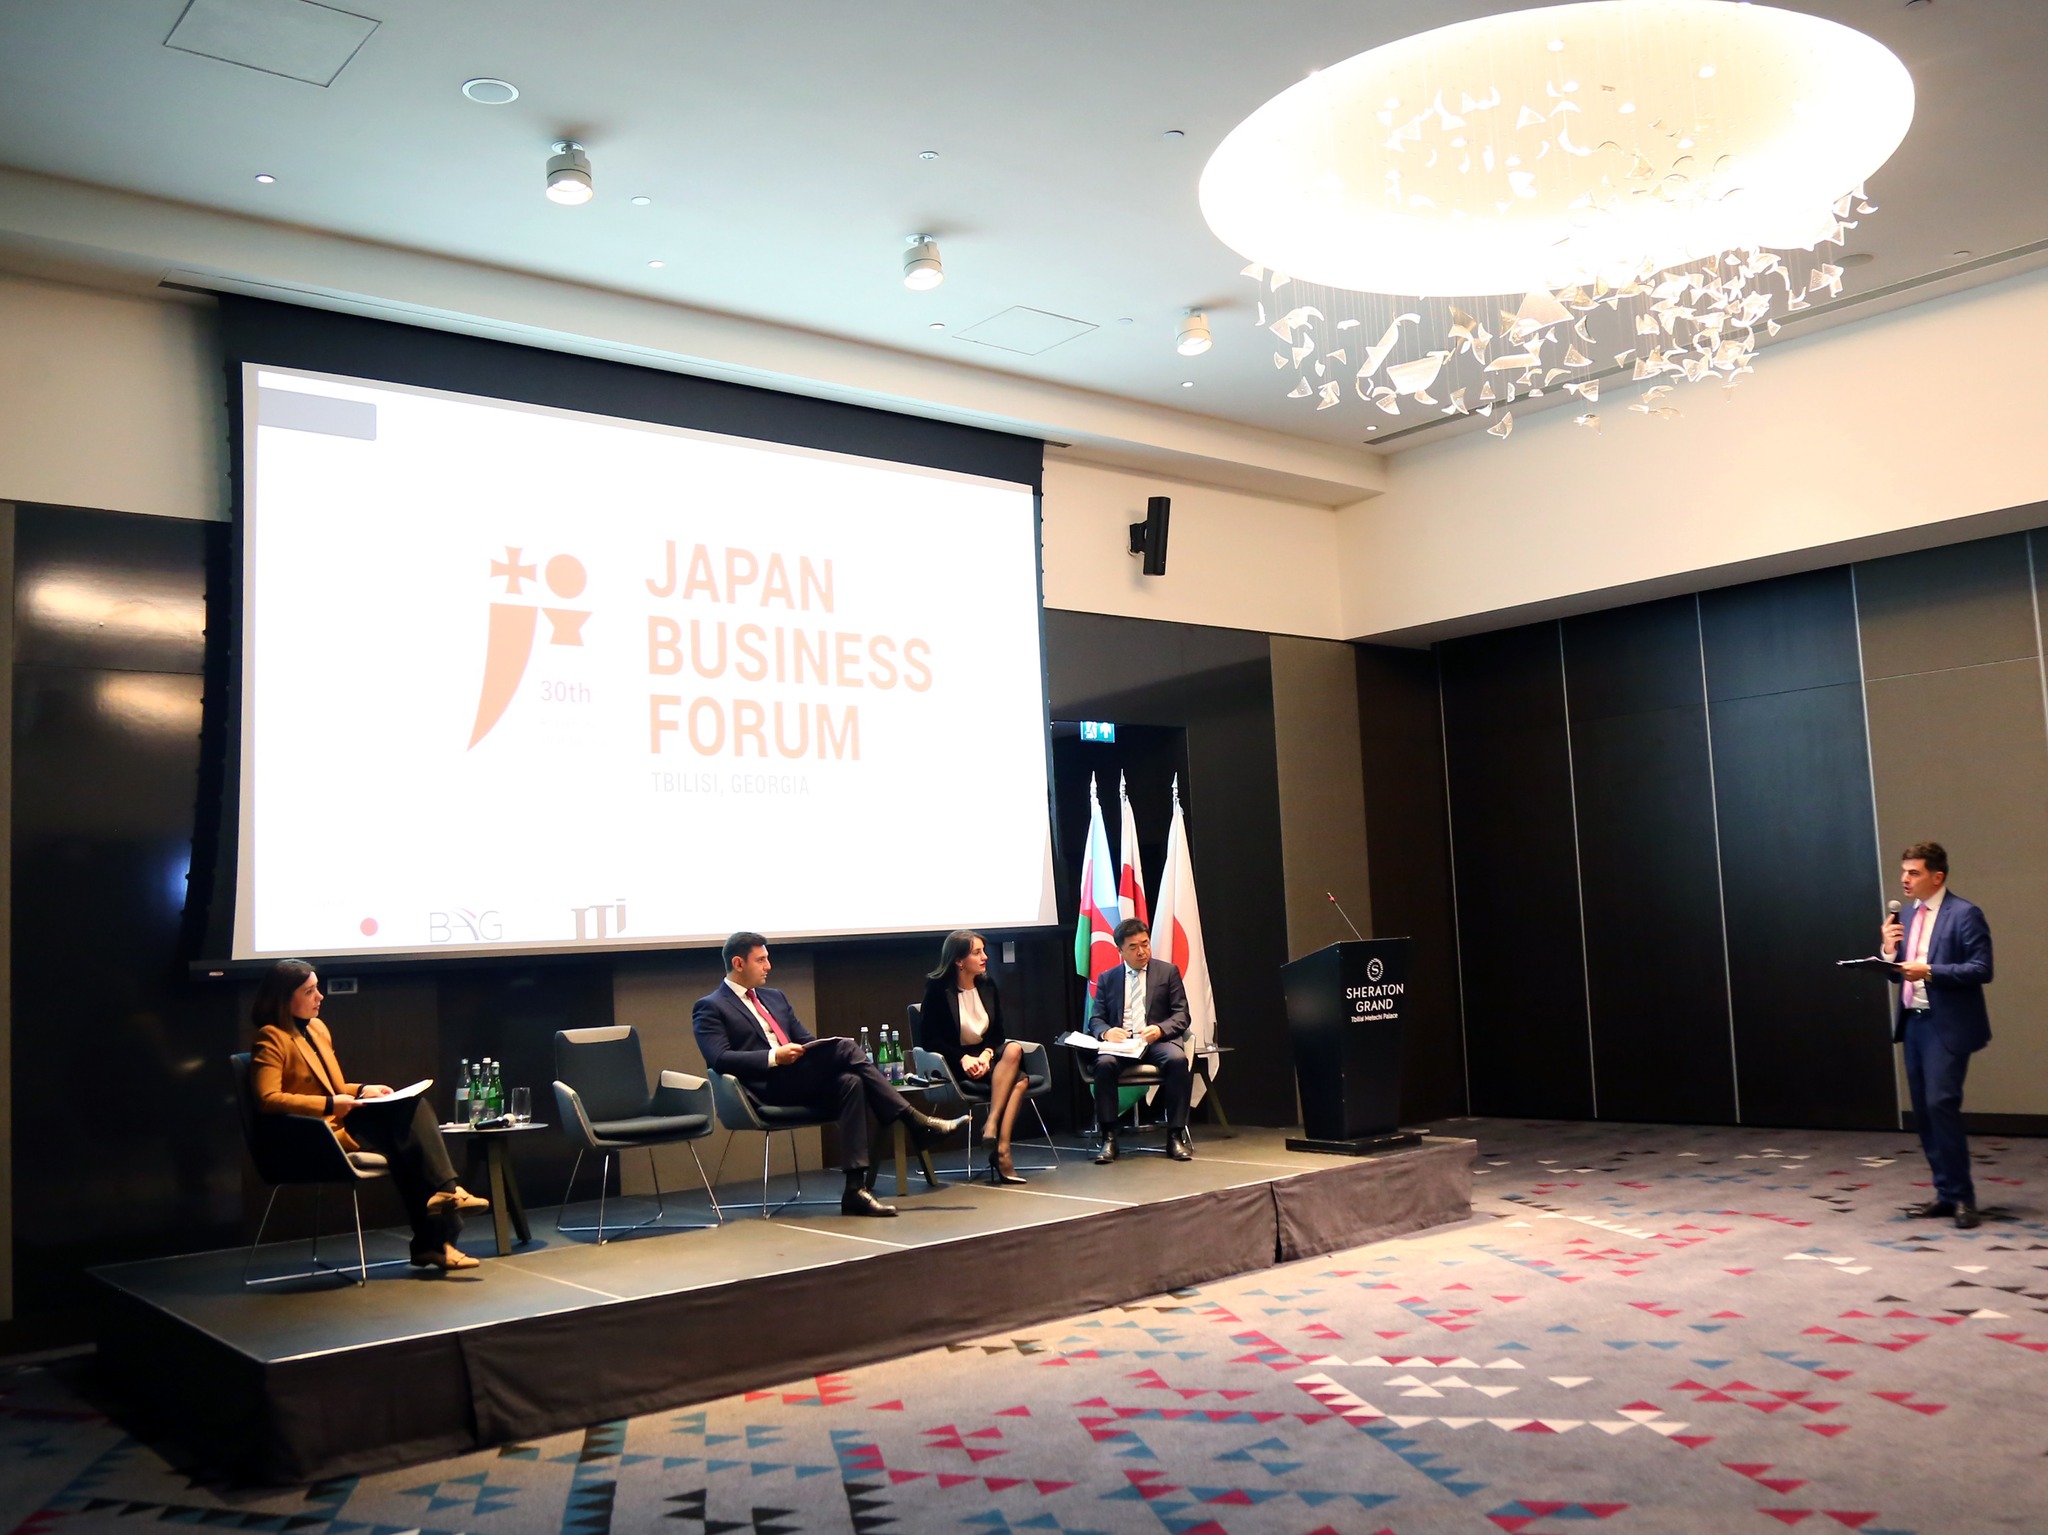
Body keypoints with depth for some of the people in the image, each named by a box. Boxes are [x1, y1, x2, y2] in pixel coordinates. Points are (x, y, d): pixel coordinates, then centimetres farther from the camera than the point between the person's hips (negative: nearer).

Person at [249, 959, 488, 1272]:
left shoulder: (317, 1028, 20)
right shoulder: (271, 1039, -6)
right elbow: (267, 1099, -19)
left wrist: (362, 1090, 7)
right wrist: (330, 1105, -22)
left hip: (340, 1122, 8)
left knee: (412, 1107, -17)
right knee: (403, 1131, -24)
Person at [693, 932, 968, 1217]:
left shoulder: (774, 998, 26)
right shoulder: (710, 1008, 3)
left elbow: (807, 1041, 24)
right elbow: (719, 1059, -11)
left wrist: (821, 1054, 0)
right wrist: (775, 1057, -22)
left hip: (800, 1083, 7)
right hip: (766, 1089, -7)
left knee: (850, 1082, -28)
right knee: (845, 1047, -24)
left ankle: (855, 1190, -32)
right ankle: (916, 1123, -22)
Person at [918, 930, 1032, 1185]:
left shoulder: (987, 985, 10)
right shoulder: (938, 989, -7)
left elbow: (997, 1033, 10)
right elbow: (929, 1039, -11)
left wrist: (987, 1053, -13)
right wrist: (964, 1058, -23)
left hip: (986, 1056, 6)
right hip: (954, 1065, -6)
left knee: (1013, 1049, -29)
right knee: (1018, 1078, -28)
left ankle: (995, 1134, -34)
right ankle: (1000, 1149, -29)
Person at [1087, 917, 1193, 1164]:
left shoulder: (1168, 972, 12)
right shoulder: (1107, 978, 17)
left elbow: (1182, 1016, 6)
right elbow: (1095, 1019, 12)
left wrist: (1159, 1029, -15)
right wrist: (1106, 1032, -13)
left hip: (1157, 1041, -1)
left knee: (1177, 1059, -34)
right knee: (1104, 1063, -33)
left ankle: (1175, 1135, -25)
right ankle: (1108, 1138, -26)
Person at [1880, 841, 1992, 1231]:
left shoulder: (1964, 914, -9)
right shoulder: (1906, 917, 14)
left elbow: (1982, 969, -15)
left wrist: (1930, 972, -24)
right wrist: (1890, 950, -3)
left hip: (1946, 1025, -8)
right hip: (1913, 1022, 8)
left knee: (1941, 1104, -13)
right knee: (1923, 1111, 9)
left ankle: (1962, 1197, -2)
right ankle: (1947, 1194, 18)